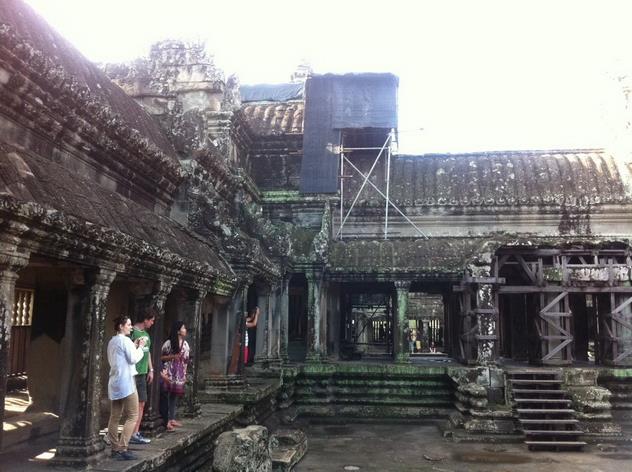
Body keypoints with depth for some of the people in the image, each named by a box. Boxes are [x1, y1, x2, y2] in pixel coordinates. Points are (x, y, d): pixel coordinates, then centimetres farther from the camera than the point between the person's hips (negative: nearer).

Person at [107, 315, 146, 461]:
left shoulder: (112, 341, 16)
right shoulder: (125, 340, -11)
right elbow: (133, 359, -14)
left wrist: (134, 346, 16)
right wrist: (140, 347, 0)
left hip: (114, 382, 9)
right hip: (125, 381, -9)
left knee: (115, 417, 8)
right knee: (132, 416, -5)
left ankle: (115, 449, 11)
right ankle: (122, 449, -11)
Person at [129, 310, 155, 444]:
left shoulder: (146, 333, 17)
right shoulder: (133, 331, -11)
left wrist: (151, 370, 22)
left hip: (143, 373, 9)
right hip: (134, 373, -9)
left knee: (141, 403, 10)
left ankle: (136, 432, 17)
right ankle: (133, 435, -1)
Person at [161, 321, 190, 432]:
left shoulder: (185, 343, 9)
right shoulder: (169, 343, -11)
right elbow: (161, 357, -7)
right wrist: (172, 357, -20)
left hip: (180, 373, 6)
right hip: (171, 372, -6)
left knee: (176, 395, 10)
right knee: (169, 396, -7)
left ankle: (172, 419, 19)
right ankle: (168, 421, -4)